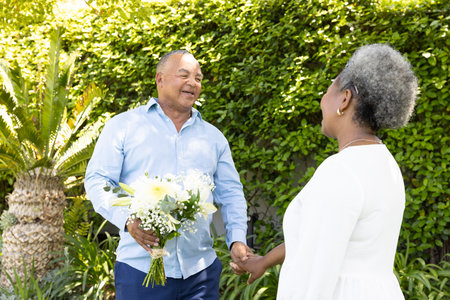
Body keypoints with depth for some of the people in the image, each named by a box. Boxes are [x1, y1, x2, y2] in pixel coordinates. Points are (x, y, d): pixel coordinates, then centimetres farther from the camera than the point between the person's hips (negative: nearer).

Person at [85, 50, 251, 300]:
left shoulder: (213, 137, 17)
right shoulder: (124, 125, 5)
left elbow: (230, 194, 16)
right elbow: (97, 181, -2)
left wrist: (237, 239, 0)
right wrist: (127, 220, -19)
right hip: (141, 267, -3)